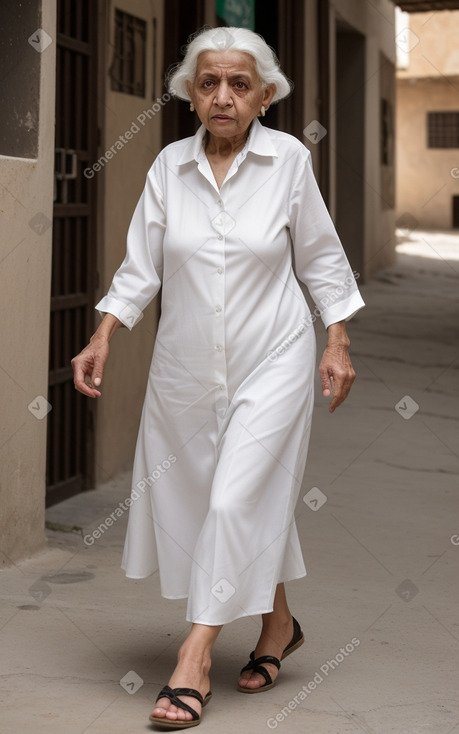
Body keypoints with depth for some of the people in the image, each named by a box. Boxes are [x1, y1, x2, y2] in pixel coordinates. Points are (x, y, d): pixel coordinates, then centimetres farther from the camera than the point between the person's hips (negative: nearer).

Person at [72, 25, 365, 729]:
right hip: (187, 362, 3)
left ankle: (196, 659, -2)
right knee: (190, 494, 10)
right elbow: (141, 264, 2)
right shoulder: (170, 166, -1)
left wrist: (337, 345, -1)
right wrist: (102, 340, -7)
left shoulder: (289, 159, -6)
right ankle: (279, 624, 32)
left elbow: (320, 258, 2)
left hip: (271, 360, -3)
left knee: (238, 497, -10)